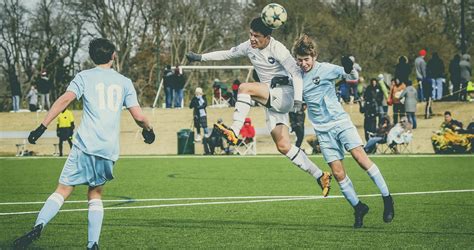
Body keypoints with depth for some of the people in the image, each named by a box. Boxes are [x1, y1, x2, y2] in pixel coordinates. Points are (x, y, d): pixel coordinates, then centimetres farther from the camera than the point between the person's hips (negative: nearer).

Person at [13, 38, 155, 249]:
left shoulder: (85, 77, 6)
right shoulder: (124, 82, 14)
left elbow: (65, 99, -9)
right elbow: (138, 116, 8)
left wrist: (42, 127, -10)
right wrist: (148, 130, 30)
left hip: (86, 144, -3)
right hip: (109, 150, 3)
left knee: (63, 190, -3)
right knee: (95, 193, 16)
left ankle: (39, 226, -25)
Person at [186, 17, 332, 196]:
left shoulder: (277, 49, -15)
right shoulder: (249, 47, 6)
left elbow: (296, 73, -21)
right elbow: (227, 54, 22)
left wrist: (298, 99, -33)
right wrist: (201, 57, 20)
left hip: (284, 94, -8)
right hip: (271, 100, 8)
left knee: (245, 87, -27)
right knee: (283, 146, -1)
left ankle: (234, 132, -30)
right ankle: (320, 176, 7)